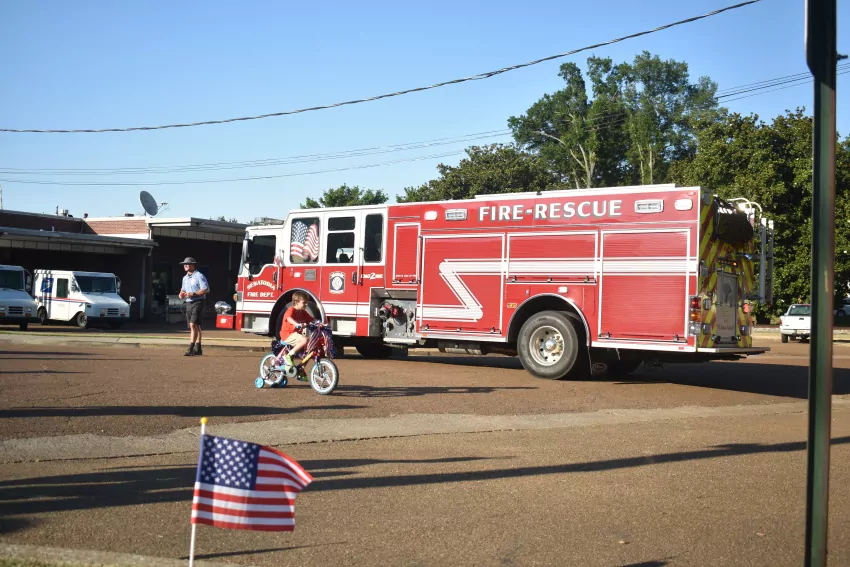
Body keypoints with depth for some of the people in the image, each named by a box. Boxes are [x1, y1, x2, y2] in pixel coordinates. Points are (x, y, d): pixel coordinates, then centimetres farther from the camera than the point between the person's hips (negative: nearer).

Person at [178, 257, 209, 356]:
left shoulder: (199, 276, -9)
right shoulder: (185, 278, 16)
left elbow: (206, 289, -15)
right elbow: (183, 289, 28)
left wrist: (193, 294, -22)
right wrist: (181, 294, 4)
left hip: (197, 303, -8)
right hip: (188, 304, 8)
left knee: (193, 325, -16)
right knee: (195, 327, 11)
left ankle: (191, 349, -19)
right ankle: (198, 349, 16)